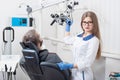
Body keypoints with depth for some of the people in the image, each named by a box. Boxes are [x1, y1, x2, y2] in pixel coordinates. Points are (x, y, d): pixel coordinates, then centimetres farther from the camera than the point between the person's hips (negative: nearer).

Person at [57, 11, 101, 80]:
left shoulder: (94, 40, -18)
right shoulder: (80, 36, 4)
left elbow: (87, 63, -22)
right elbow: (67, 40, 25)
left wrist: (69, 66, -29)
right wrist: (68, 26, 21)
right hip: (75, 73, 7)